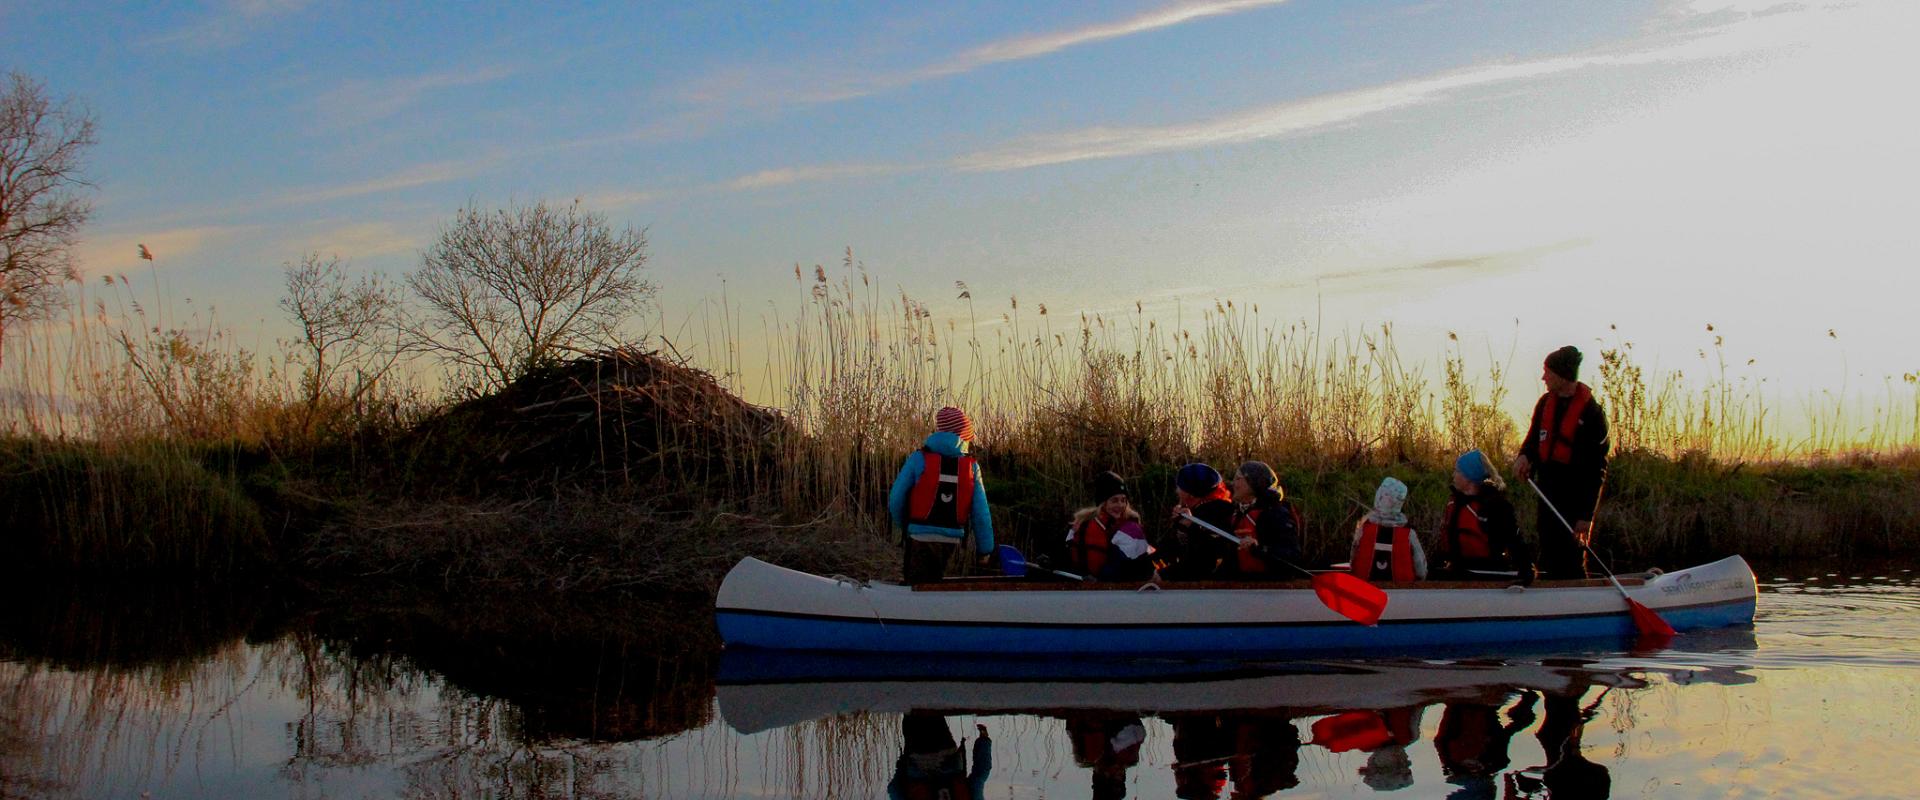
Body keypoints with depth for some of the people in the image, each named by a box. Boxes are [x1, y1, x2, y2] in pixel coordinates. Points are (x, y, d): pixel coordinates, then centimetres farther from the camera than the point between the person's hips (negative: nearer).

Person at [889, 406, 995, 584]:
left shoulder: (919, 458, -7)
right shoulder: (971, 466, 1)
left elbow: (896, 498, -5)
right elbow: (981, 512, 1)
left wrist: (902, 525, 15)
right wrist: (985, 548, 9)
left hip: (920, 537, -3)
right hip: (951, 540, 4)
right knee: (934, 580, 21)